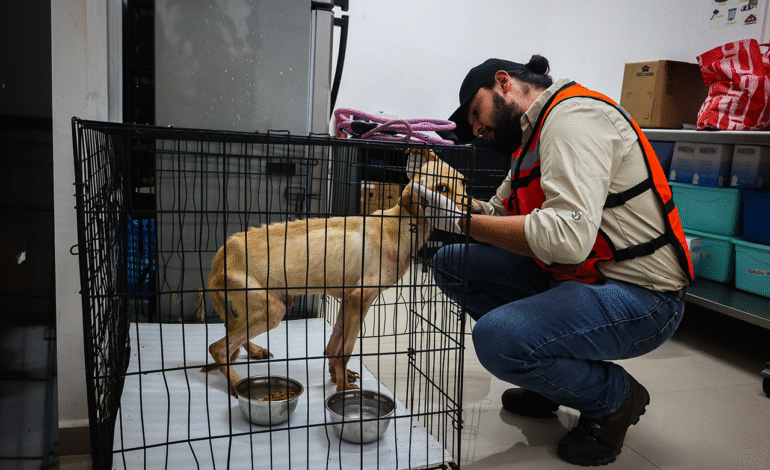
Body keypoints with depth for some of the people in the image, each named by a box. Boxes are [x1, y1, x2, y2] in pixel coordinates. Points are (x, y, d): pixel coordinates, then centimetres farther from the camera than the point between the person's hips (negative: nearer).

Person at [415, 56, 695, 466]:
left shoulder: (573, 114, -18)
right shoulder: (535, 133, 15)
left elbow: (567, 237, -31)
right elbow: (497, 211, 14)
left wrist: (464, 222, -22)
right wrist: (451, 204, -4)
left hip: (636, 294, -9)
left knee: (496, 339, -31)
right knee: (451, 263, 2)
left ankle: (615, 396, 0)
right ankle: (549, 375, 14)